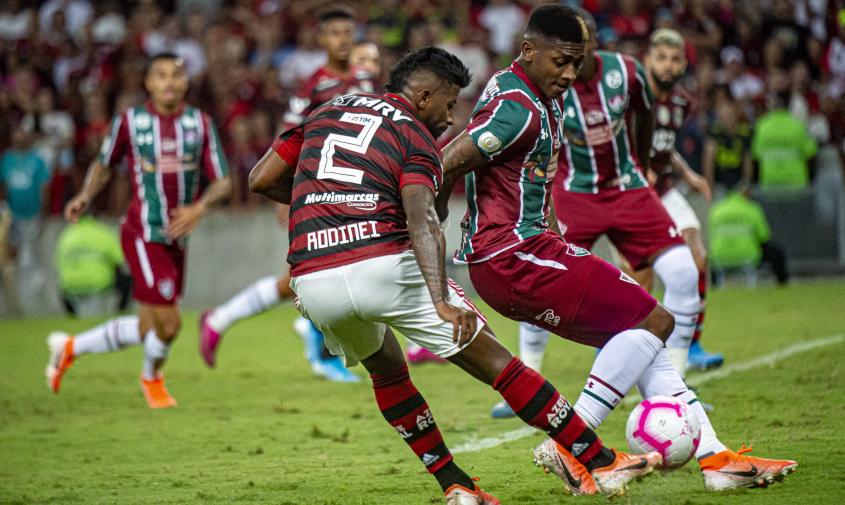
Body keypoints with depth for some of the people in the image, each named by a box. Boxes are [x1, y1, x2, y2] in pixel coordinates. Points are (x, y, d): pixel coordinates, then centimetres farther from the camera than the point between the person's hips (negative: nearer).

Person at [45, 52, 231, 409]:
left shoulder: (200, 123, 3)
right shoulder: (130, 122, -3)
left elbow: (221, 183, 2)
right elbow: (104, 164, 13)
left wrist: (200, 208, -17)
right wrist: (85, 196, -4)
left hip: (177, 238, 5)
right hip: (143, 235, -5)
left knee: (149, 330, 11)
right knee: (167, 323, -13)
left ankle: (70, 348, 33)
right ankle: (152, 378, 20)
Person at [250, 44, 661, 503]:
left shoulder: (327, 112, 22)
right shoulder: (415, 136, 6)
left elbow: (260, 181, 20)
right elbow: (421, 221, -12)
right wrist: (442, 303, -24)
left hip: (312, 286, 5)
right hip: (383, 267, -5)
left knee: (385, 367, 31)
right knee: (495, 363, 5)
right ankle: (602, 464, 7)